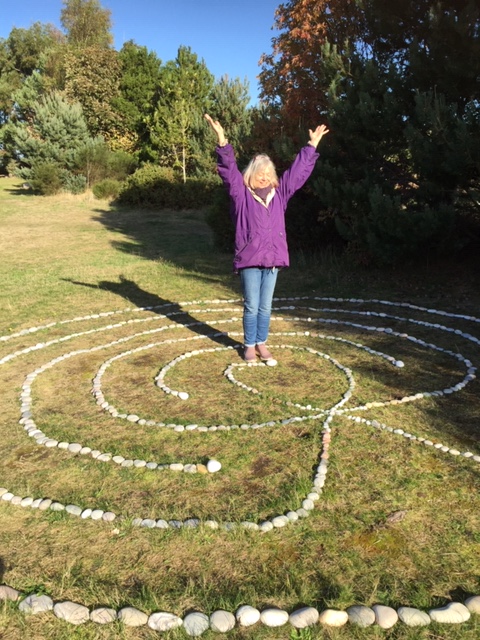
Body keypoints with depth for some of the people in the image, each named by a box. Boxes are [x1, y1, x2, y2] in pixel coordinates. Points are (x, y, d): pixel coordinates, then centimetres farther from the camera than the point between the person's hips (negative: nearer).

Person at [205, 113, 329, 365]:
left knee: (266, 306, 11)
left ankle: (261, 344, 24)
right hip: (249, 260, -4)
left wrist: (312, 145, 20)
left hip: (273, 259, 4)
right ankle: (249, 346, 19)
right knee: (251, 306, 3)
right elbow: (229, 169, -11)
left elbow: (298, 170, 17)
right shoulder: (241, 194, 0)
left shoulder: (279, 194, 11)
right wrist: (222, 140, -23)